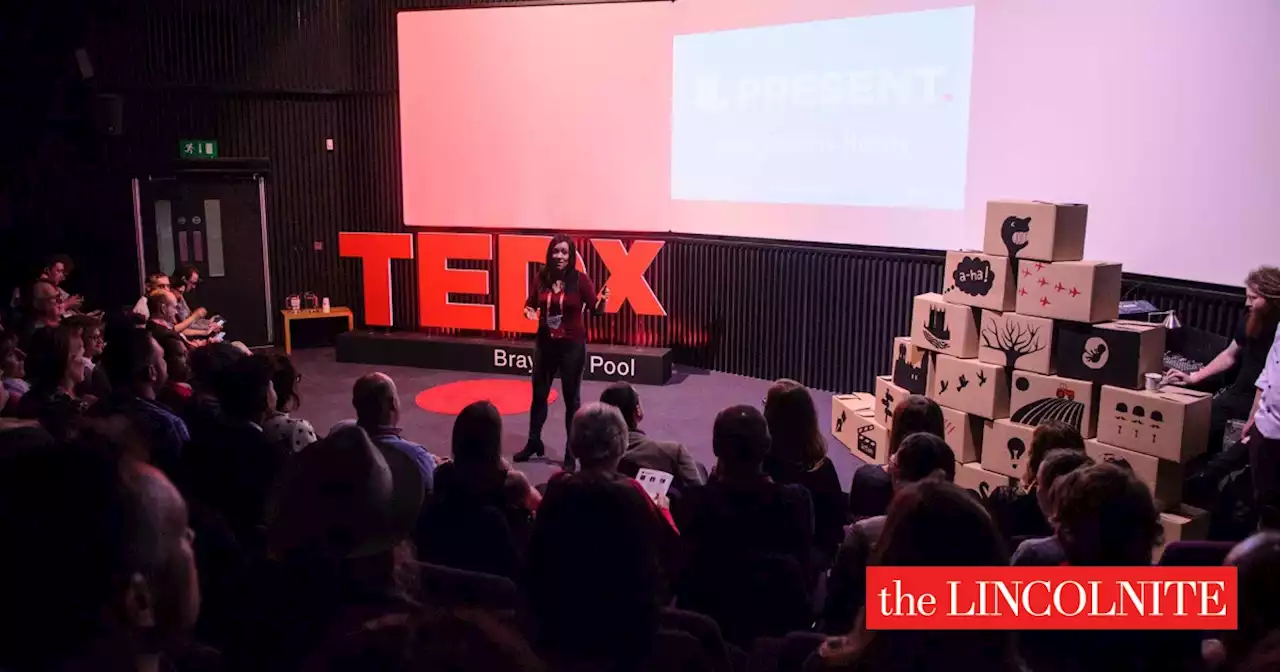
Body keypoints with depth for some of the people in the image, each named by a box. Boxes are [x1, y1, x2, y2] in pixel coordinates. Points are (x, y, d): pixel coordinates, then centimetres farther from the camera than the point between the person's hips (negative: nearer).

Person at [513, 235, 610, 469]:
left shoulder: (580, 279, -12)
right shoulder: (542, 277, -3)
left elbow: (595, 311, -9)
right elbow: (531, 303, 9)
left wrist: (602, 300, -30)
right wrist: (529, 311, -13)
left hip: (572, 345, -4)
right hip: (544, 343, 4)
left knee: (571, 398, 6)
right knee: (539, 394, 17)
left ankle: (572, 452, 16)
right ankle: (534, 443, 36)